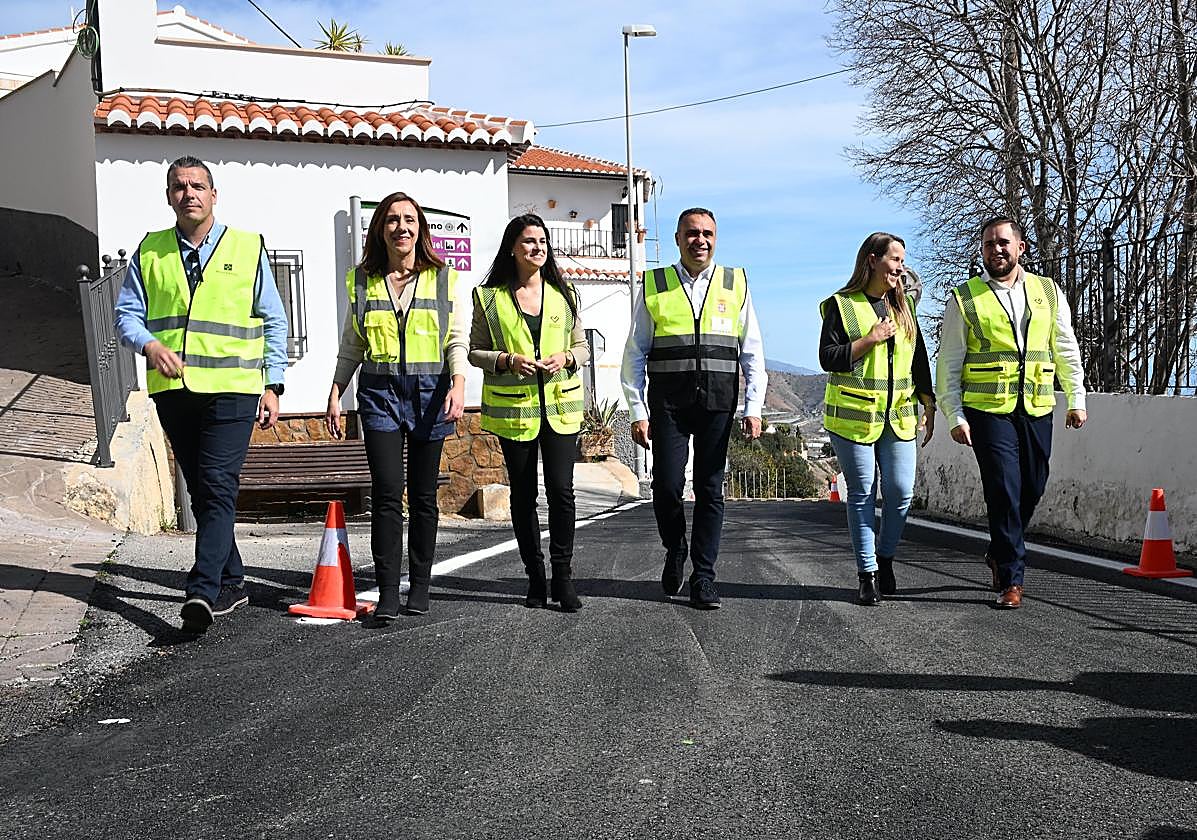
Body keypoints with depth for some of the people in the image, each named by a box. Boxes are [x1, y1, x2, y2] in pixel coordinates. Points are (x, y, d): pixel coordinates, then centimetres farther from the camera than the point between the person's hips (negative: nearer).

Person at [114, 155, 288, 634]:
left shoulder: (248, 248, 6)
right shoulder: (149, 251, 11)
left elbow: (273, 322, 8)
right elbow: (127, 314, 9)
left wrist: (273, 385, 2)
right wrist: (149, 344, -13)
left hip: (232, 389, -4)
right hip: (173, 391, 4)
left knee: (218, 488, -15)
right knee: (201, 492, 10)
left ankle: (202, 591, -20)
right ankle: (231, 584, 22)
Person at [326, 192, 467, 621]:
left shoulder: (442, 278, 5)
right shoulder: (363, 280, 8)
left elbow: (457, 339, 3)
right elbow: (351, 345, 13)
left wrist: (458, 384, -13)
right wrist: (335, 395, 8)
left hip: (429, 391, 0)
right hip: (379, 390, 0)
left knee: (423, 495, 6)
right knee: (387, 493, -8)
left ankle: (419, 587, 16)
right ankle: (387, 592, -4)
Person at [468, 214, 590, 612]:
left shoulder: (563, 294, 9)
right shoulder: (489, 296, 3)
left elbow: (583, 347, 13)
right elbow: (475, 351, 4)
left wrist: (565, 358, -8)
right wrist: (507, 360, -14)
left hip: (560, 405, 1)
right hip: (512, 408, -1)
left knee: (561, 489, -8)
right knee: (523, 494, 6)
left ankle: (563, 576, 3)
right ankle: (535, 578, 16)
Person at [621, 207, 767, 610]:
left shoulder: (736, 284, 11)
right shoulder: (653, 287, 8)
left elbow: (752, 353, 11)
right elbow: (634, 354, 7)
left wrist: (753, 407, 2)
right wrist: (637, 412, -1)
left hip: (718, 401, 1)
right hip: (668, 403, -1)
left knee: (710, 489, 2)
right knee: (667, 486, -5)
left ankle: (703, 578, 11)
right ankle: (675, 552, 24)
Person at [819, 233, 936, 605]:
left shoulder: (903, 305, 14)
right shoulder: (841, 305, -1)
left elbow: (920, 358, 17)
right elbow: (828, 358, -7)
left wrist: (928, 405, 14)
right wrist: (871, 339, -14)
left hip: (899, 416, 4)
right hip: (853, 416, -4)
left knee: (901, 492, 0)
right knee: (862, 494, 0)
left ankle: (885, 557, 23)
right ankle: (867, 574, 9)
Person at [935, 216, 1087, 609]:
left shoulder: (1048, 292, 12)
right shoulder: (965, 299, 2)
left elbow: (1067, 351, 17)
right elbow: (948, 364, 1)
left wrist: (1076, 398, 10)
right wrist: (955, 416, -5)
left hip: (1037, 409, 4)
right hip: (988, 409, -3)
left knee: (1031, 489, 8)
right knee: (1005, 491, -10)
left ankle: (999, 554, 33)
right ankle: (1011, 579, -2)